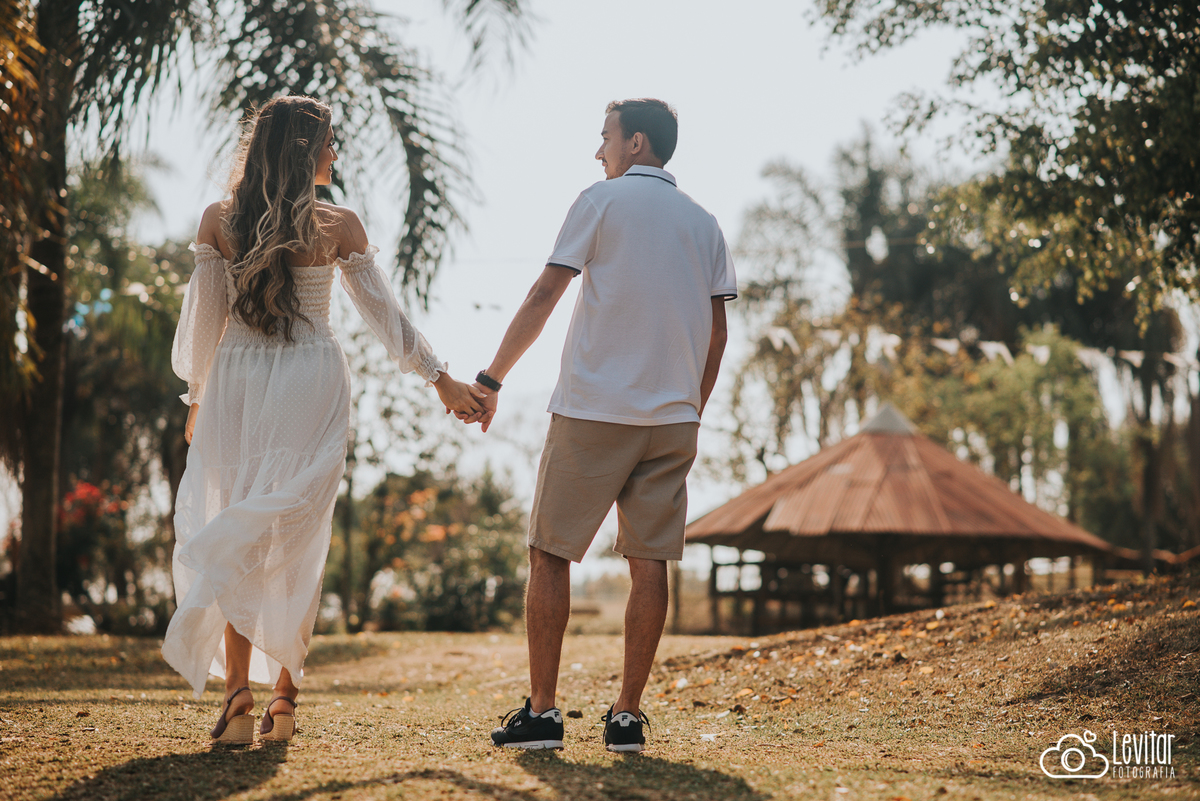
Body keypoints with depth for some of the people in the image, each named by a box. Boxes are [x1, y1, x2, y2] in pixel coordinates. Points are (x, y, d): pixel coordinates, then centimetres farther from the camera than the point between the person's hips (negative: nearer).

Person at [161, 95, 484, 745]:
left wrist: (197, 399, 14)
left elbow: (202, 319, 1)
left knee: (233, 537, 8)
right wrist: (441, 380, 11)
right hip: (312, 384, -1)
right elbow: (384, 314, 1)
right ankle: (284, 696, 7)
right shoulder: (338, 226, -3)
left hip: (235, 382, 1)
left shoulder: (218, 221, 0)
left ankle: (238, 690, -5)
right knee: (297, 543, 8)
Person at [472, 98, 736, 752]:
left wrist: (490, 380, -1)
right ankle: (628, 716, 2)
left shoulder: (602, 201, 0)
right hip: (672, 417, 5)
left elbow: (544, 296, -5)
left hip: (592, 409, -4)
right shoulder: (705, 225, 14)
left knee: (549, 556, 3)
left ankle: (541, 710, 0)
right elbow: (716, 330, 12)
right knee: (649, 563, 3)